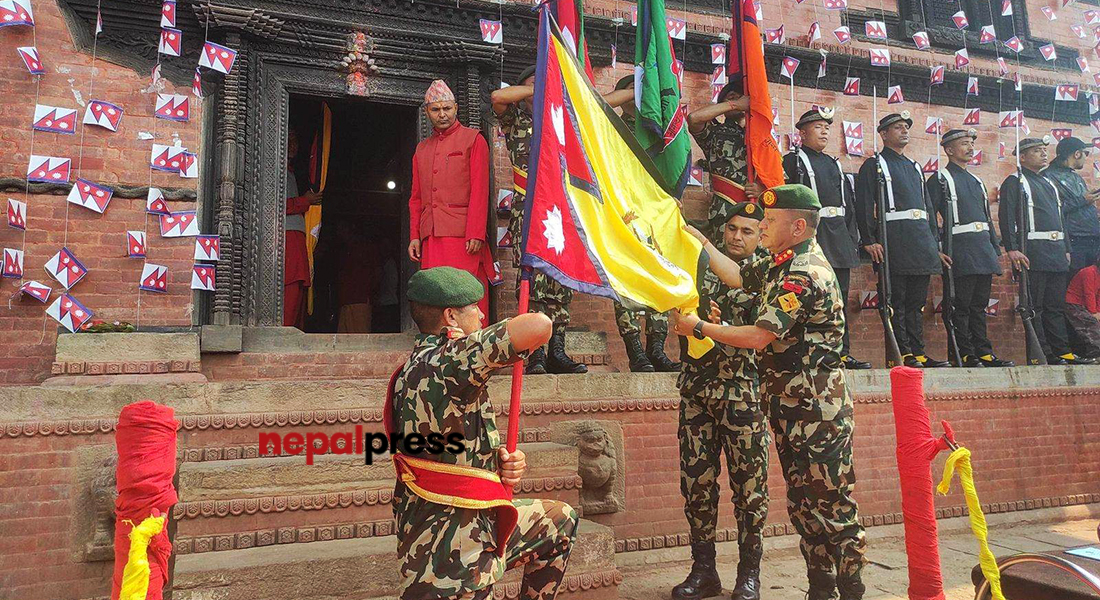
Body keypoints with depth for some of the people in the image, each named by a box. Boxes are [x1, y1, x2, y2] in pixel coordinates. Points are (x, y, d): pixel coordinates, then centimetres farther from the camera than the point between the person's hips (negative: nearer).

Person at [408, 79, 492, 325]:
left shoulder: (473, 139, 4)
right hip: (431, 238, 5)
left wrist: (476, 234, -14)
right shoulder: (421, 149, 22)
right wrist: (414, 236, 10)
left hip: (462, 235, -5)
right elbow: (416, 198, 21)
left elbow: (479, 191, -5)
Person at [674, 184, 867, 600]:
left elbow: (758, 336, -22)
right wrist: (700, 240, 21)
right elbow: (739, 277, 23)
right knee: (801, 501, 14)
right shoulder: (784, 263, 11)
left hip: (817, 409, -10)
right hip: (790, 406, 10)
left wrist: (699, 327, -12)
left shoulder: (805, 275, -19)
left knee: (832, 502, -1)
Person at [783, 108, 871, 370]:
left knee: (839, 297, 7)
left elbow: (849, 205, 23)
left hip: (839, 239, 7)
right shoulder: (793, 161, 3)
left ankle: (842, 353, 11)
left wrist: (853, 239, 15)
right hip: (811, 236, -7)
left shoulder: (835, 165, 24)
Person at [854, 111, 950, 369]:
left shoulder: (914, 167, 25)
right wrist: (869, 240, -18)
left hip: (922, 245, 7)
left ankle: (918, 353, 10)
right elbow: (865, 205, -7)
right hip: (894, 244, -7)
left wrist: (935, 245, 18)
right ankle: (903, 354, -3)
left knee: (916, 302, 7)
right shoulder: (873, 165, 3)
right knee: (896, 302, -6)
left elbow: (928, 207, 25)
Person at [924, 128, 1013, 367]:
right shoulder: (940, 179, -1)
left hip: (983, 249, 8)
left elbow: (987, 218, 24)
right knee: (960, 305, -5)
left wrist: (996, 250, 18)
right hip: (960, 251, -7)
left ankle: (983, 353, 13)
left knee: (979, 304, 9)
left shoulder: (976, 181, 22)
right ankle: (965, 355, -1)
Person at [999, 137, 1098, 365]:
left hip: (1057, 253, 8)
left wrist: (1066, 249, 20)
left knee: (1056, 306, 9)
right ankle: (1041, 355, -3)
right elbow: (1006, 217, -11)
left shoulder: (1049, 183, 25)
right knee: (1034, 307, -6)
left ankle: (1062, 352, 13)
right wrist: (1012, 249, -21)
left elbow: (1059, 218, 27)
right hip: (1033, 254, -8)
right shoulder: (1014, 182, -1)